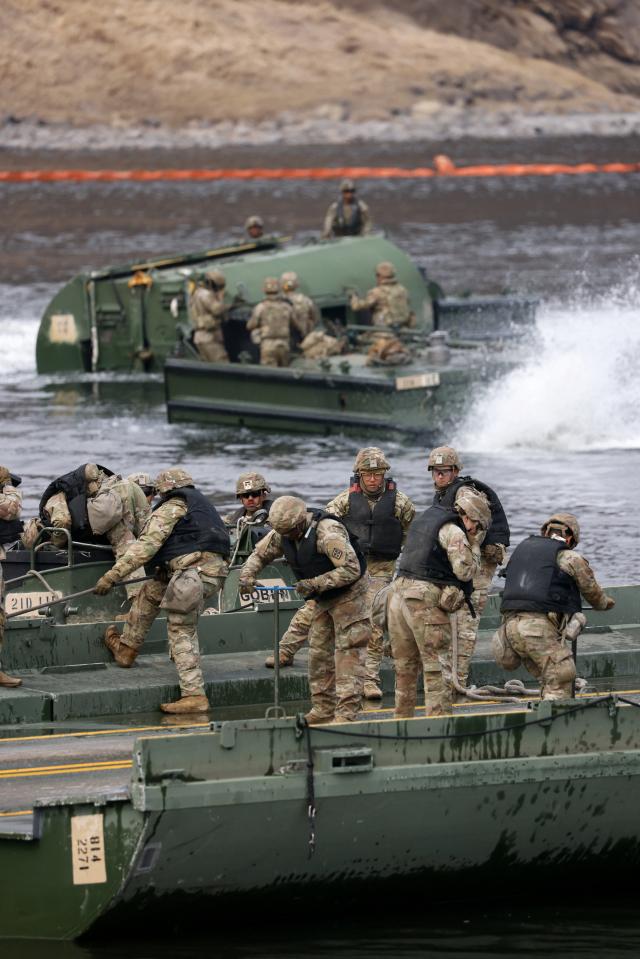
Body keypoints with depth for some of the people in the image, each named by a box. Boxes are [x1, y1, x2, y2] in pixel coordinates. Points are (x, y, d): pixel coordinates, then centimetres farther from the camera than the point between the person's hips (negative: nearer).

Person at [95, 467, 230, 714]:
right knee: (151, 592, 24)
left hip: (194, 571, -9)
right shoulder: (201, 504, 28)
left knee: (181, 632, -4)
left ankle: (195, 695, -11)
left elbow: (145, 546, -8)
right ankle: (126, 649, 32)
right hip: (215, 572, 9)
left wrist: (112, 575, -9)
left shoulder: (172, 508, 1)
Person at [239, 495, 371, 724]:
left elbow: (351, 570, -32)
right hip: (324, 598, 9)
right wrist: (248, 576, -10)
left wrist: (315, 584, -34)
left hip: (349, 594, -9)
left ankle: (347, 713, -15)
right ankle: (323, 710, 15)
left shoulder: (328, 533, -31)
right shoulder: (282, 534, -6)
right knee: (319, 652, 9)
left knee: (347, 653, -12)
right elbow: (259, 554, 10)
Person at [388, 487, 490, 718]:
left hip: (399, 591, 8)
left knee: (405, 665, 14)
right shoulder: (453, 532, -6)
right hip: (426, 598, -8)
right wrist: (474, 545, 5)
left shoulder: (424, 518, 20)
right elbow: (465, 571, -10)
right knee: (437, 666, -4)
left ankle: (402, 721, 17)